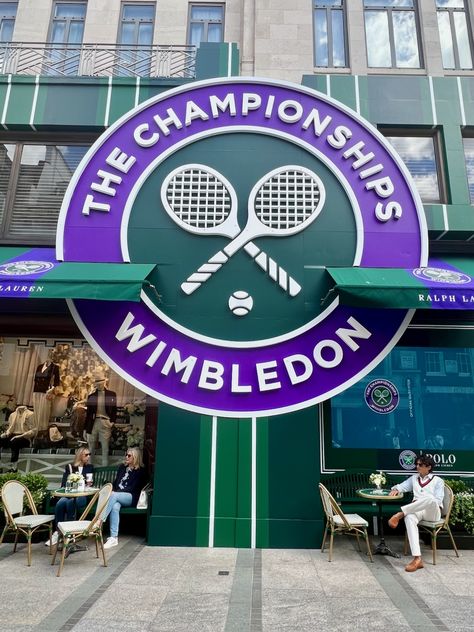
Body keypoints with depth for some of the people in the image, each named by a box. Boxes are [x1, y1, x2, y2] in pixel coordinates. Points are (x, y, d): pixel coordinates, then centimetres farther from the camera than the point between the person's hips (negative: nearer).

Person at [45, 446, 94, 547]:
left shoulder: (90, 468, 19)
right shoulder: (69, 467, 17)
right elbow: (64, 484, 9)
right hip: (69, 494, 1)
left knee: (70, 502, -34)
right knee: (60, 503, -32)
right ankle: (58, 532, -25)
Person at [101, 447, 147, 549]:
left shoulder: (140, 471, 2)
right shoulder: (122, 468, 23)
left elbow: (133, 488, -6)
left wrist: (115, 493, -12)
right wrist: (112, 491, 0)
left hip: (131, 498, -4)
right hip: (117, 497, 4)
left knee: (113, 495, -34)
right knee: (115, 506, -32)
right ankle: (114, 538, -36)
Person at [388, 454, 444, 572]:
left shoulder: (438, 481, 13)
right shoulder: (414, 478, 25)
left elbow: (438, 500, 1)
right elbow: (402, 486, 24)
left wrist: (422, 502, -12)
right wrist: (395, 489, -1)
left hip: (432, 512, -2)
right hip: (417, 510, 3)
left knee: (430, 498, -41)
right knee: (409, 517, -38)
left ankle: (400, 513, -36)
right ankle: (417, 559, -45)